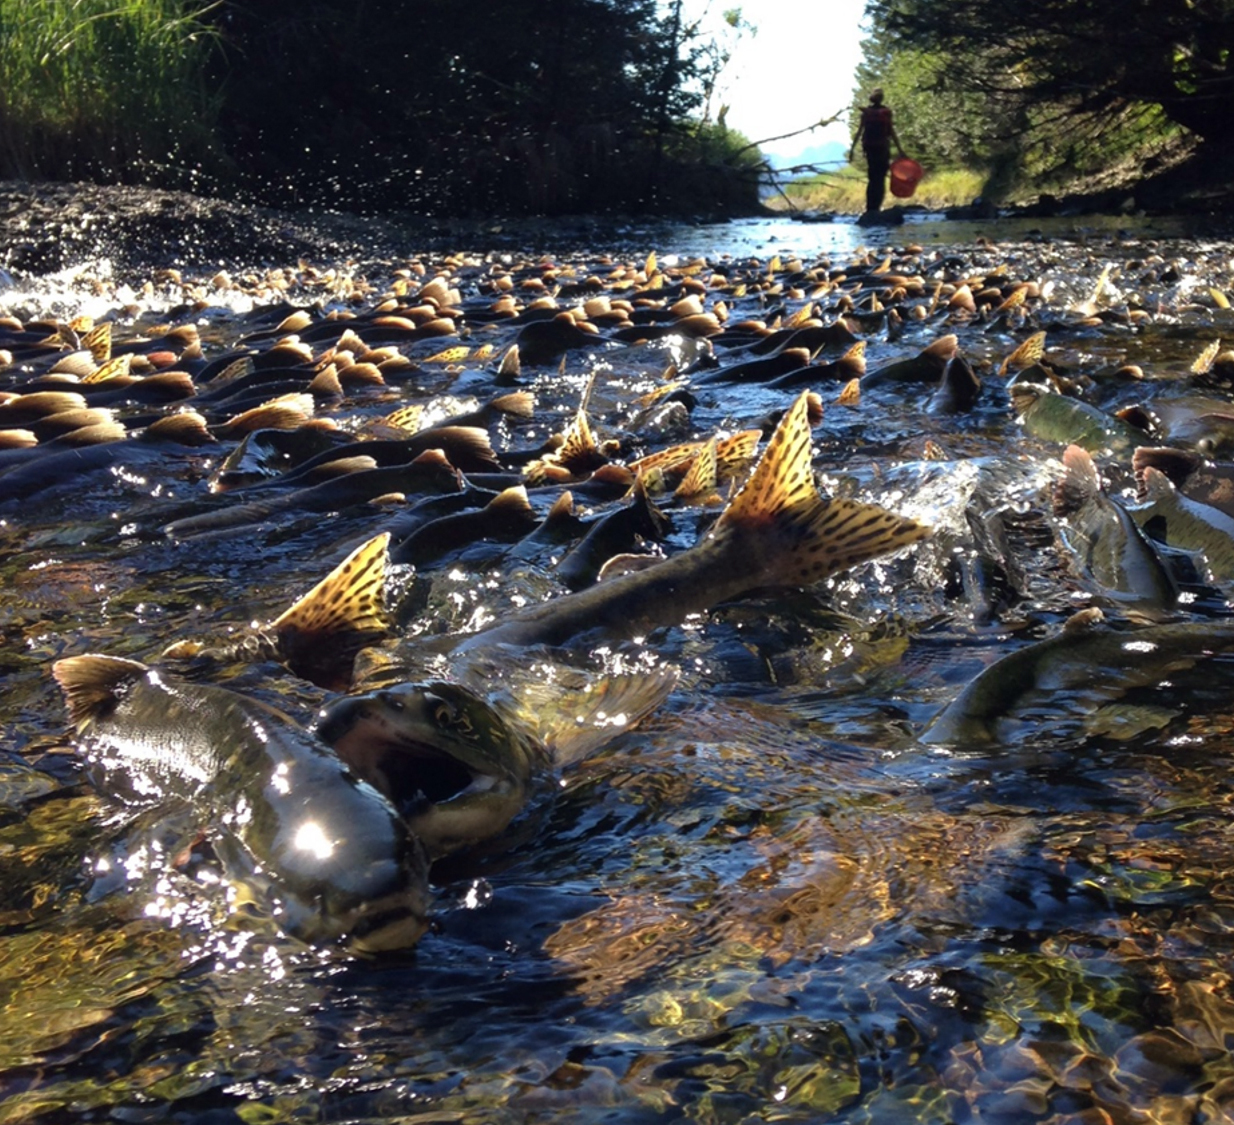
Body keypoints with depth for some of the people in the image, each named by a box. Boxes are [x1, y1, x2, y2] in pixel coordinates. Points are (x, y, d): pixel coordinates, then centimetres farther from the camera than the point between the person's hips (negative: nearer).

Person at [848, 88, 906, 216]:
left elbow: (859, 132, -1)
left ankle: (870, 208, 13)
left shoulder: (866, 112, 1)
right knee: (880, 178, 3)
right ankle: (876, 206, -3)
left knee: (872, 178, 12)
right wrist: (900, 149, 1)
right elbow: (892, 132, -4)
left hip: (869, 148, 2)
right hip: (883, 148, -2)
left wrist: (852, 149, 1)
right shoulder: (886, 112, -3)